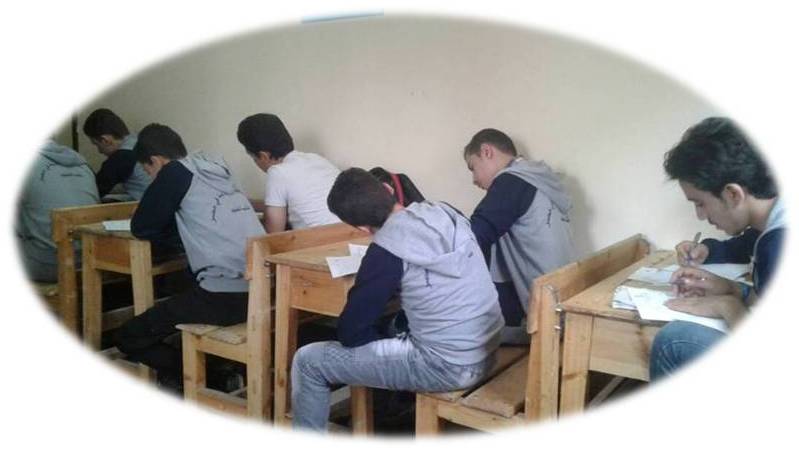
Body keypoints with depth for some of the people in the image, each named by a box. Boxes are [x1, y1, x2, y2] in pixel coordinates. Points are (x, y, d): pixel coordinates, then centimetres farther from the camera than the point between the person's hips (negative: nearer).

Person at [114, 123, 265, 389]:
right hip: (261, 288, 8)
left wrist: (171, 227, 19)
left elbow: (141, 228, 4)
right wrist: (176, 224, 19)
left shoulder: (176, 172, -2)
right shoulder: (214, 168, 17)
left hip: (225, 296, -8)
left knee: (129, 338, 8)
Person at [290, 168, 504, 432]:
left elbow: (349, 332, -9)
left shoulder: (387, 249, -18)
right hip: (487, 352, 8)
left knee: (308, 361, 2)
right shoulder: (447, 213, 0)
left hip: (447, 367, -7)